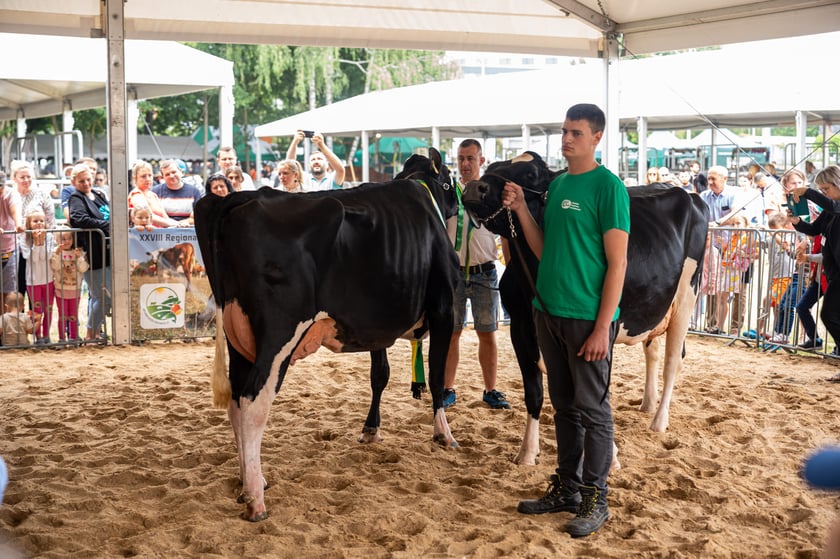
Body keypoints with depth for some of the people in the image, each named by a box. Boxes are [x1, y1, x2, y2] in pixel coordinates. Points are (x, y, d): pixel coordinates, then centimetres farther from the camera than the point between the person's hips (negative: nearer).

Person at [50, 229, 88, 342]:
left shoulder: (78, 252, -1)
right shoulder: (56, 251, -5)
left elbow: (83, 269, -8)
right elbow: (55, 267, -18)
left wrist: (79, 257, -22)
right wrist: (57, 253, -28)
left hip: (75, 290, 1)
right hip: (61, 290, -1)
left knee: (74, 316, 10)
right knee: (63, 316, 5)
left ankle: (74, 338, 19)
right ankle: (62, 339, 13)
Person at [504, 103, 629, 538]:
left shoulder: (608, 186, -9)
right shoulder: (556, 185, 12)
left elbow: (617, 263, -12)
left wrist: (602, 327, -16)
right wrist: (520, 209, 1)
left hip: (587, 317, -7)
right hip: (549, 311, 7)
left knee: (592, 410, 2)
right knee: (564, 406, 15)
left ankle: (594, 501, 12)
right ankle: (566, 489, 25)